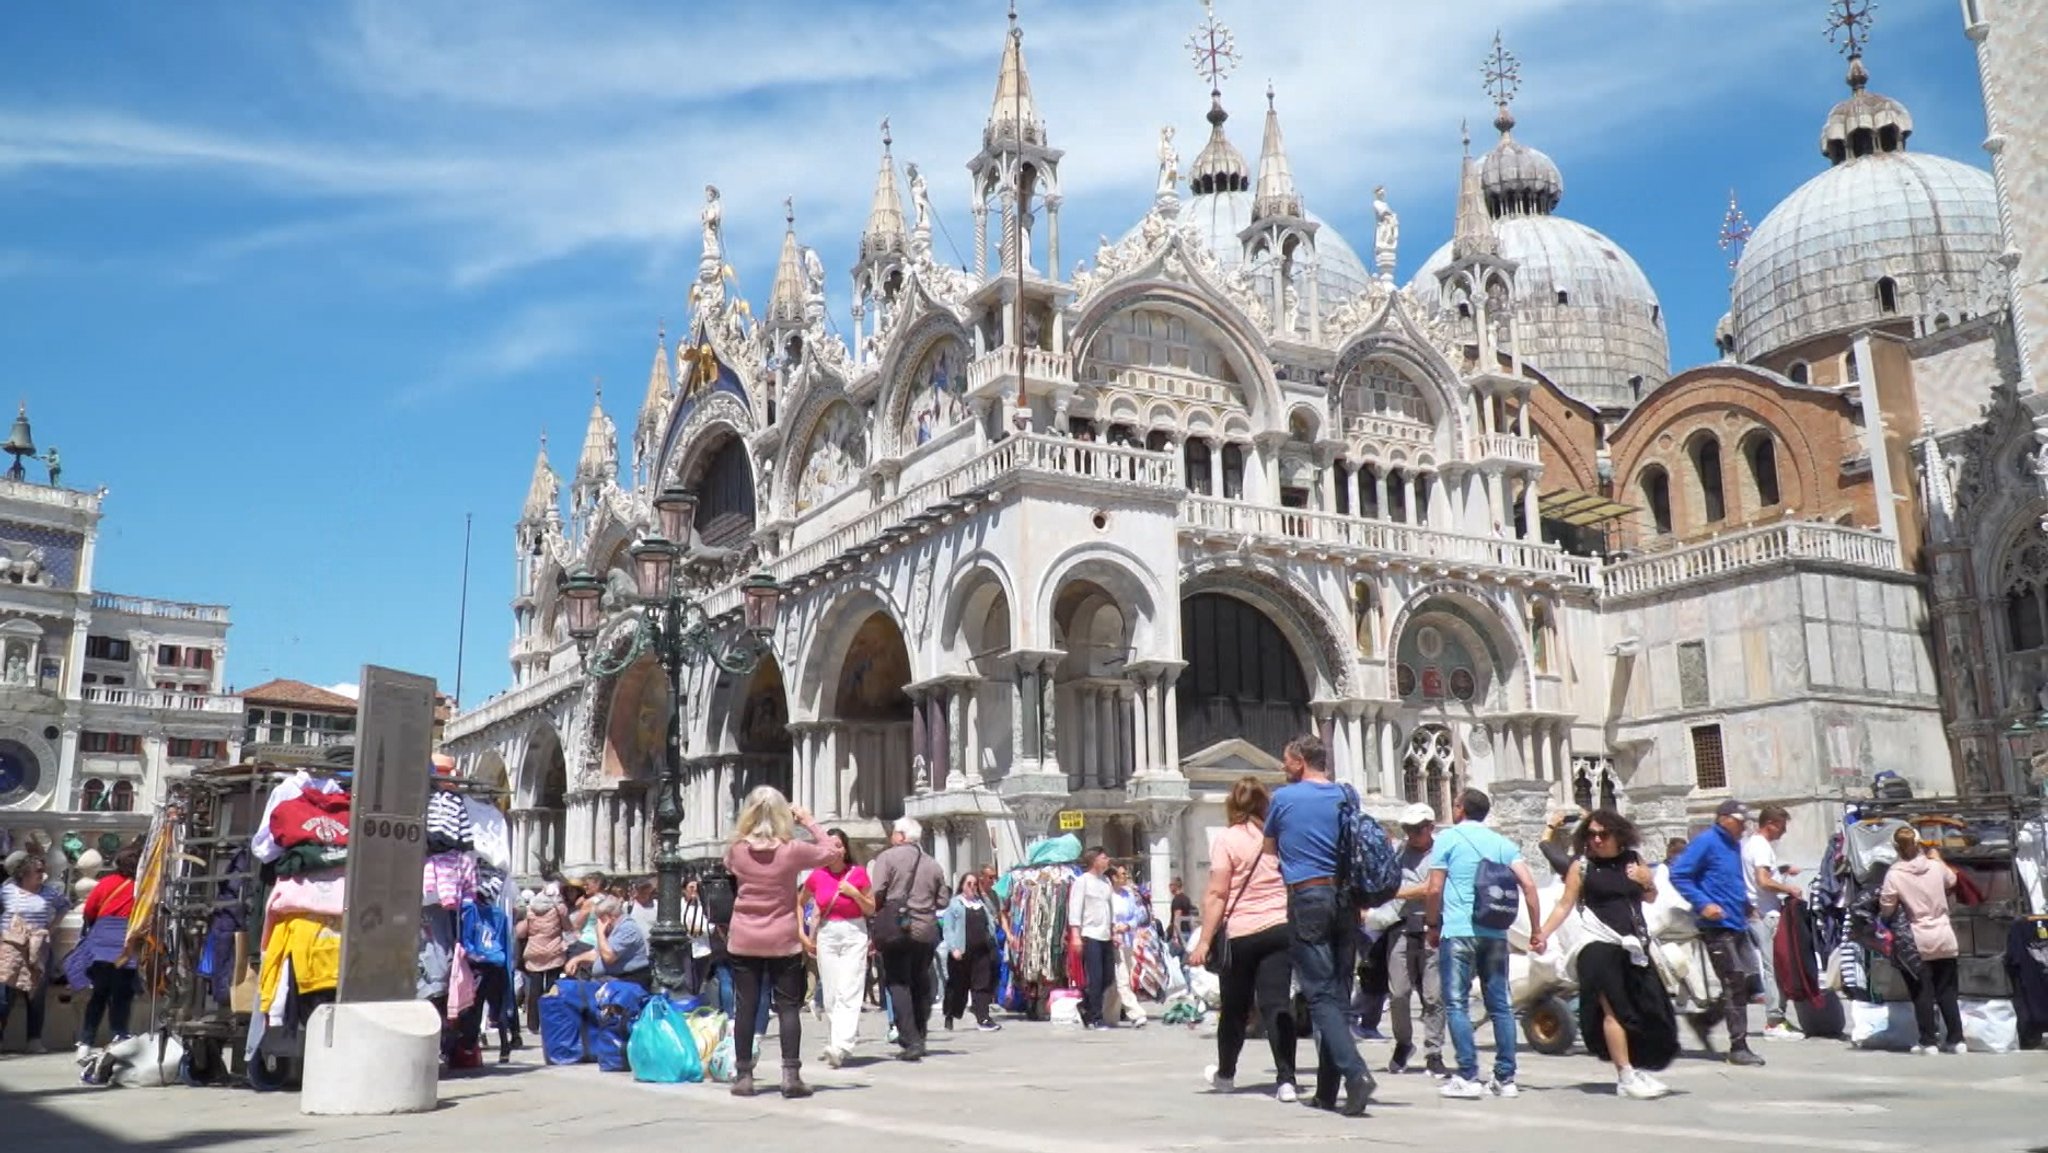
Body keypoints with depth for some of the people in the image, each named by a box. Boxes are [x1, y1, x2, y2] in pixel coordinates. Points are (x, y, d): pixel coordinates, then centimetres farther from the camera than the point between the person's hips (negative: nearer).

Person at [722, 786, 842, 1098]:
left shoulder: (737, 850, -4)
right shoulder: (791, 850, -11)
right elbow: (831, 852, 3)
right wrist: (809, 822, 7)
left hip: (743, 941, 2)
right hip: (783, 942, -2)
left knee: (745, 1008, 7)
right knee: (788, 1007, 4)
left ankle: (743, 1076, 10)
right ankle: (791, 1075, -1)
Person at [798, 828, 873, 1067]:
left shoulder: (858, 873, -2)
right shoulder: (817, 876, 2)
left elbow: (871, 910, 4)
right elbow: (799, 903, 17)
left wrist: (854, 893, -12)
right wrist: (802, 935, 10)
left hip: (854, 934, -2)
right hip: (826, 936, 2)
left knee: (848, 992, -13)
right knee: (830, 995, 6)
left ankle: (840, 1046, -22)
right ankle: (837, 1043, 17)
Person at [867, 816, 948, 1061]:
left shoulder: (886, 857, -4)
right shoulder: (933, 864, 10)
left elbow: (876, 893, -12)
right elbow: (942, 901, 11)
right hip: (926, 930, 5)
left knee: (898, 983, -1)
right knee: (921, 983, 16)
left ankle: (911, 1041, -10)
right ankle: (918, 1037, 22)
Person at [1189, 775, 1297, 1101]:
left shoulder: (1227, 839, -7)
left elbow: (1216, 894, -12)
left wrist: (1205, 940, -10)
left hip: (1239, 932, -3)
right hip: (1280, 928, 3)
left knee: (1235, 1007, 12)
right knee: (1277, 1004, 0)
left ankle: (1225, 1073, 31)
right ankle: (1286, 1080, -11)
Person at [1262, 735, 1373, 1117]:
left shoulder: (1284, 798, -2)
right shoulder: (1347, 796, 9)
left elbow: (1270, 848, 14)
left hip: (1307, 899, -5)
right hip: (1346, 897, 5)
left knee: (1320, 994, -6)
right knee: (1340, 994, 9)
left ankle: (1355, 1072, -24)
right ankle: (1327, 1089, 14)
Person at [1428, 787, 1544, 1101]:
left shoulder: (1448, 838, 1)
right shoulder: (1503, 843, 13)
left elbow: (1434, 889, -4)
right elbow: (1528, 885, 2)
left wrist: (1432, 925, 8)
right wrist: (1536, 930, 5)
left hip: (1458, 932, -4)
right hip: (1496, 934, 5)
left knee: (1457, 1004, -1)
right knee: (1500, 1005, 9)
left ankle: (1467, 1077, -7)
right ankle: (1505, 1078, 8)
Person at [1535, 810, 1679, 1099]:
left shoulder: (1633, 860, 10)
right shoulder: (1582, 865, -1)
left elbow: (1650, 898, 21)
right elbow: (1565, 905, -2)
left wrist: (1648, 882, -1)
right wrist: (1541, 934, -12)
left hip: (1634, 945, 5)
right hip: (1599, 945, -5)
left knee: (1649, 1007, 5)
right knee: (1614, 1009, -9)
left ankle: (1636, 1069, 18)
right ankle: (1625, 1077, -8)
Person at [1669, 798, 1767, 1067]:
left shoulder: (1734, 845, 16)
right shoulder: (1706, 842, -11)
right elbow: (1678, 874, -15)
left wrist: (1744, 903, 17)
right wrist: (1703, 904, -21)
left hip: (1737, 925, 9)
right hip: (1717, 925, -9)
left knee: (1748, 982, 9)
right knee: (1735, 984, -7)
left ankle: (1705, 1020, 24)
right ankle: (1738, 1047, 1)